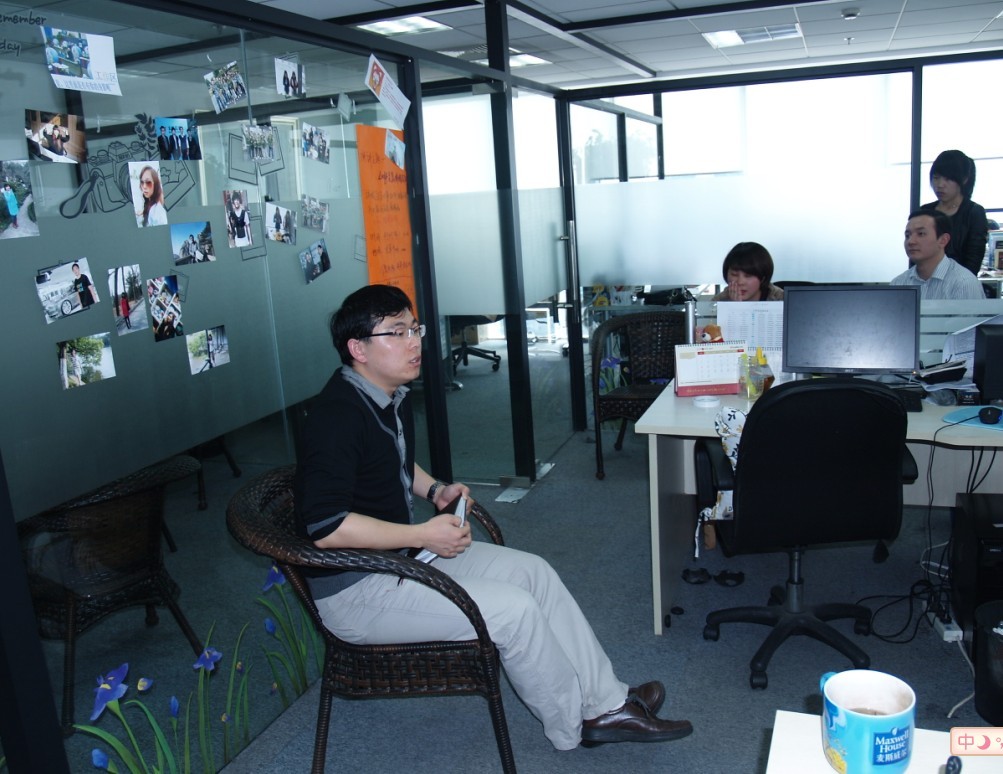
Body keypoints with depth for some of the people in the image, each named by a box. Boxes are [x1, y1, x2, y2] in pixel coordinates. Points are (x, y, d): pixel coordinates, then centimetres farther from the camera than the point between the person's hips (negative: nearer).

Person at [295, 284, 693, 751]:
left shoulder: (394, 396, 6)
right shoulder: (338, 415, -24)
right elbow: (325, 527, -29)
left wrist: (434, 490, 5)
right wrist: (423, 535, -25)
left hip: (401, 551, 10)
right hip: (354, 589, -10)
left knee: (534, 572, 2)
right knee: (513, 609, -18)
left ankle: (607, 701, 10)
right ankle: (576, 726, 6)